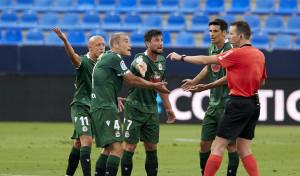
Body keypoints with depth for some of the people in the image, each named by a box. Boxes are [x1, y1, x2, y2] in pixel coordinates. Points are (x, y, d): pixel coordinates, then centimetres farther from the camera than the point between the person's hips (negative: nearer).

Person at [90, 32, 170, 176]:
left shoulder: (105, 57, 21)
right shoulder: (114, 57, -8)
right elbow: (132, 80, -6)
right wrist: (154, 86, 4)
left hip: (98, 108, 11)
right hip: (105, 108, -11)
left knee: (109, 148, 16)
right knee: (117, 147, -18)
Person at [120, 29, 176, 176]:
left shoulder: (161, 60, 8)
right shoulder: (140, 59, -15)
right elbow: (140, 65, -43)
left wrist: (168, 108, 25)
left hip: (152, 109, 6)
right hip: (134, 107, -6)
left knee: (151, 146, 6)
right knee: (130, 146, -4)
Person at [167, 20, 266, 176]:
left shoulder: (237, 53, -14)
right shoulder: (259, 54, 9)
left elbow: (205, 60, -9)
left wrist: (181, 57, 3)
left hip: (238, 103, -8)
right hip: (254, 103, 8)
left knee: (218, 147, -2)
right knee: (243, 150, 11)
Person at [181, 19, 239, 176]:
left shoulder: (230, 50, -13)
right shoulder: (211, 48, 12)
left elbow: (228, 78, -18)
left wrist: (207, 86, -18)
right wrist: (194, 81, 25)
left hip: (228, 104, -8)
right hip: (213, 104, 8)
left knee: (231, 145, -4)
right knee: (204, 143, 6)